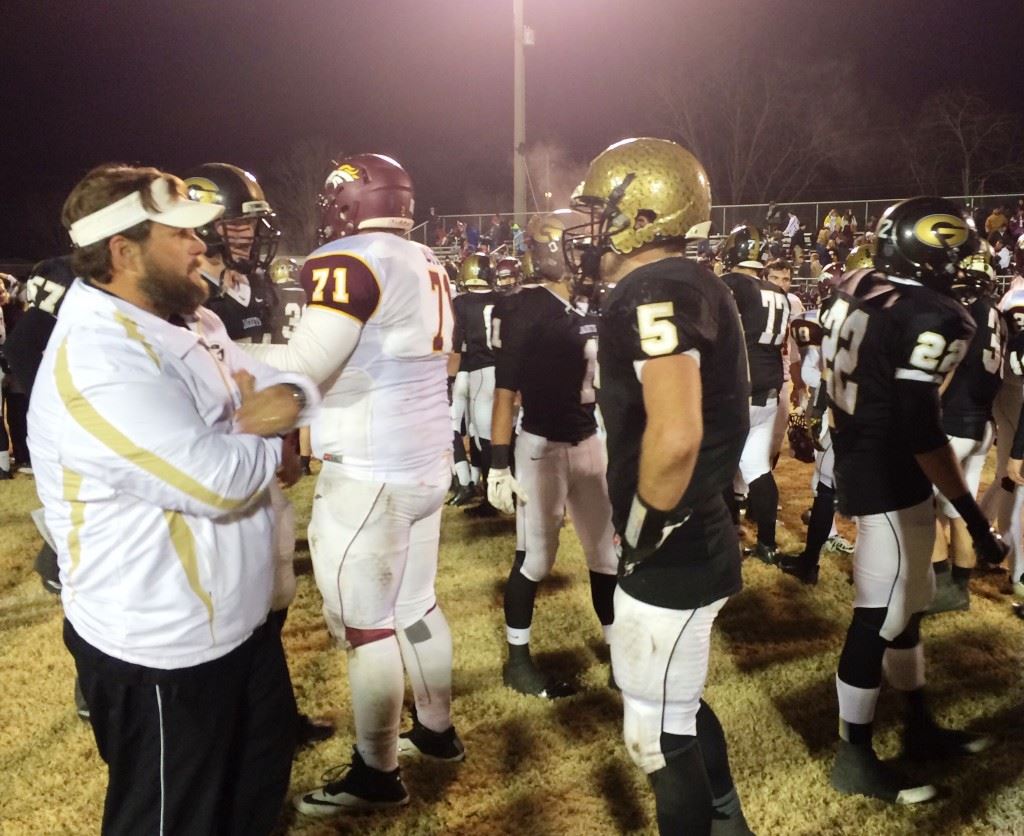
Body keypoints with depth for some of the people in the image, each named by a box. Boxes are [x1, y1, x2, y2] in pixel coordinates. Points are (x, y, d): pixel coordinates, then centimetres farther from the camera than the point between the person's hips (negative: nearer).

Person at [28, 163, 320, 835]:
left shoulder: (190, 323, 5)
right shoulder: (97, 361, -27)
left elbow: (281, 381, 11)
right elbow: (218, 481, -32)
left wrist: (279, 404, -13)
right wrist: (264, 431, -11)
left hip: (236, 618, 9)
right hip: (162, 648, -9)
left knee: (262, 779, 28)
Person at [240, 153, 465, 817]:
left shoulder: (350, 260, -15)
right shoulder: (429, 265, 12)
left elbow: (305, 368, -21)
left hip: (370, 472, -9)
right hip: (428, 459, 9)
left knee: (366, 624, 3)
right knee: (415, 604, 21)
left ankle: (378, 775, 17)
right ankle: (437, 730, 36)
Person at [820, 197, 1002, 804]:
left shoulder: (853, 289, 5)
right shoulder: (933, 319, -20)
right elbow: (921, 430, -25)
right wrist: (976, 520, -19)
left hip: (858, 464, 9)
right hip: (891, 482, -9)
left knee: (908, 601, 21)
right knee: (881, 616, 2)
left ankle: (922, 728, 38)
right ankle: (856, 759, 17)